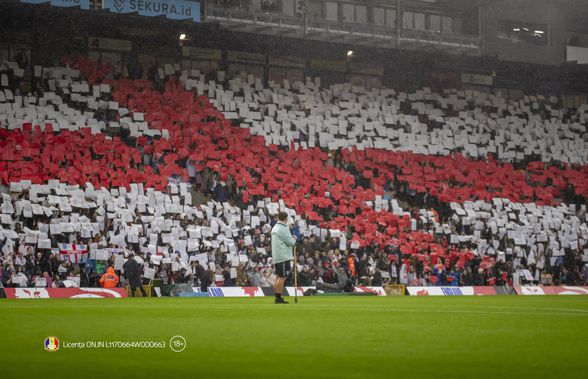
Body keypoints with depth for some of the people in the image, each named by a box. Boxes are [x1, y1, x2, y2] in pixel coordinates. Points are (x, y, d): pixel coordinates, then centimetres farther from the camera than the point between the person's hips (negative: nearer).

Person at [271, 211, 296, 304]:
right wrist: (294, 239, 6)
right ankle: (278, 298, -9)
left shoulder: (274, 228, 13)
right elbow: (290, 242, -14)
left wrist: (291, 238, 12)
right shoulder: (283, 228, -15)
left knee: (278, 277, 12)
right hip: (283, 257, -9)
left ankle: (277, 298, 13)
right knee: (282, 277, -7)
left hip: (276, 257, 9)